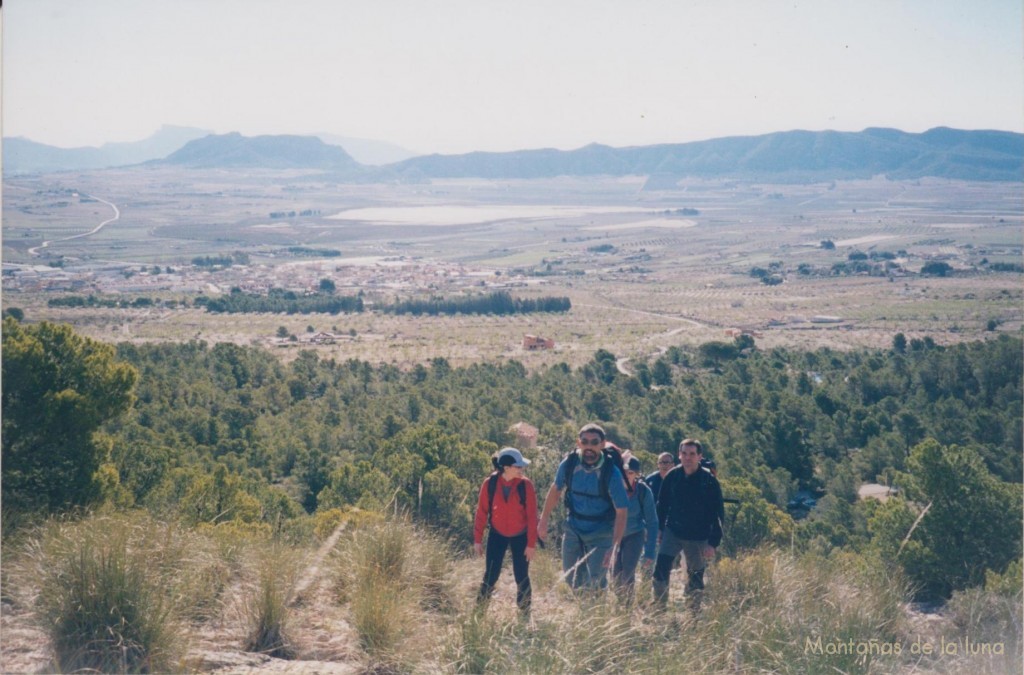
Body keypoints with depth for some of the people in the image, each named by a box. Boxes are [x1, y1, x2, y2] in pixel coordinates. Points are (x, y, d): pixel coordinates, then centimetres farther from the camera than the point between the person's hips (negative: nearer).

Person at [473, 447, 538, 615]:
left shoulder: (526, 485, -17)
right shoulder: (490, 484, -16)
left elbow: (532, 515, -11)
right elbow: (481, 512, -6)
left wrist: (531, 544, -10)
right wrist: (478, 539, -3)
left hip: (520, 536, 0)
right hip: (497, 534, 0)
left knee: (521, 577, 4)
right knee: (490, 576, 3)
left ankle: (525, 614, 19)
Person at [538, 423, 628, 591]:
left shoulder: (611, 473, -22)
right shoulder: (569, 463, -12)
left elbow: (621, 512, -20)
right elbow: (556, 490, 7)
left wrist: (614, 547, -28)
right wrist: (543, 521, 11)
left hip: (600, 535, -4)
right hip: (573, 531, 4)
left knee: (596, 584, -9)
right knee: (571, 580, 9)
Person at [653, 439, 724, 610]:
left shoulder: (709, 481, -10)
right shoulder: (672, 477, -3)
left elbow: (718, 514, -7)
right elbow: (662, 505, 8)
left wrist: (713, 543, -11)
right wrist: (659, 530, 4)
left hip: (698, 538, -2)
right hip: (672, 532, 2)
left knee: (696, 577, 5)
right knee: (661, 568, -11)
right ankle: (659, 607, 0)